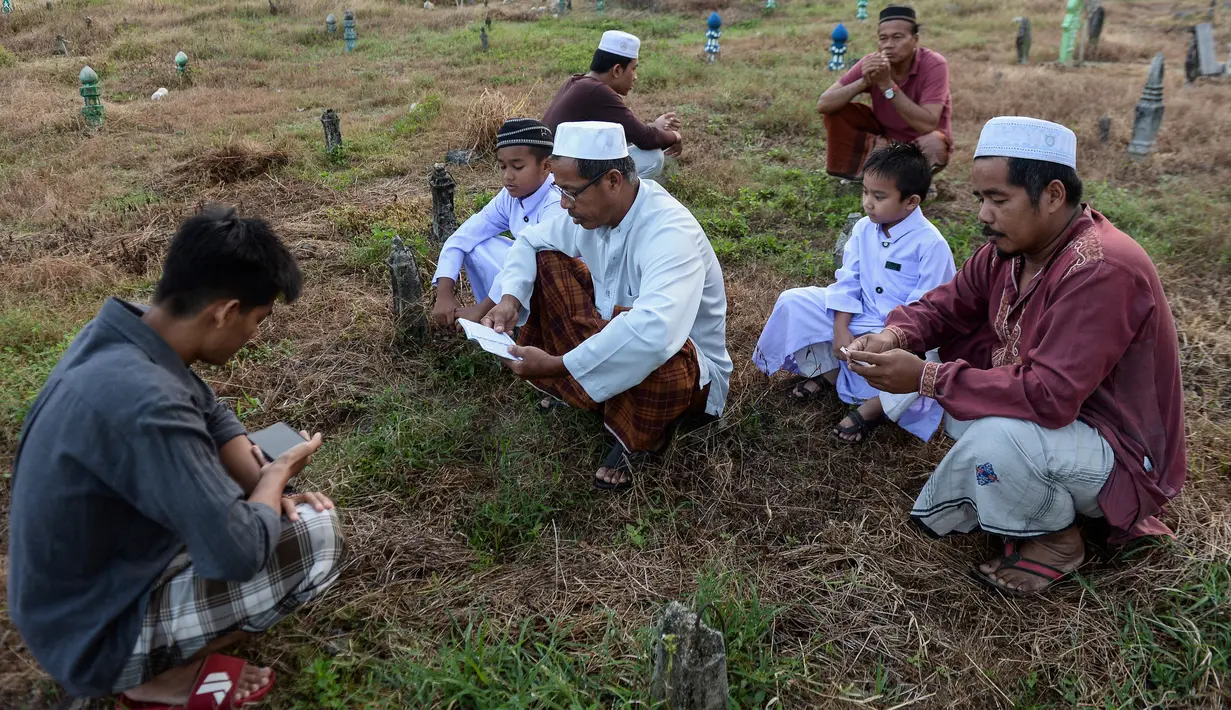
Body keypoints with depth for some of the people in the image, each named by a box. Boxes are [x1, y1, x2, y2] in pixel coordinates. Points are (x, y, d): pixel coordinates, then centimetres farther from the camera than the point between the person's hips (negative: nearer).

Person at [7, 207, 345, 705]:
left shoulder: (120, 336, -8)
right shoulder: (142, 404, -36)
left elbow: (214, 419, 8)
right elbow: (240, 553, -31)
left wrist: (266, 487, -6)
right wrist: (277, 475, -12)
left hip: (86, 581, 9)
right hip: (95, 632, -9)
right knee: (319, 537, -16)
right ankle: (161, 678, 0)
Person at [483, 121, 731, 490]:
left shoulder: (670, 233, -33)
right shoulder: (595, 210, -9)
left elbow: (654, 334, -50)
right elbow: (530, 241, 7)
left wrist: (557, 366, -42)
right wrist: (511, 299, -13)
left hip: (687, 369, -7)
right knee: (547, 261, -1)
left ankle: (639, 437, -10)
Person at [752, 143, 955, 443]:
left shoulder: (931, 244, -19)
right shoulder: (863, 229, -2)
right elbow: (847, 282, -1)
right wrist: (841, 330, -11)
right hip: (860, 316, 6)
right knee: (793, 302, -6)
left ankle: (871, 408, -12)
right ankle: (827, 371, -1)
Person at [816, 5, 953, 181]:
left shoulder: (934, 65, -26)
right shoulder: (872, 63, -17)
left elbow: (927, 125, -38)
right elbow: (823, 105, -22)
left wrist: (887, 84, -40)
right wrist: (864, 82, -37)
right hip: (885, 135, 3)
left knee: (933, 145, -38)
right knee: (836, 110, -16)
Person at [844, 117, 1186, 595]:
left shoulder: (1102, 271, -31)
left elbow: (1049, 397, -37)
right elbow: (948, 305, 2)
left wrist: (926, 378, -34)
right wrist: (893, 336, -21)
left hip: (1121, 457, -8)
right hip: (1043, 411, 9)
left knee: (995, 437, -35)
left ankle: (1056, 539, -4)